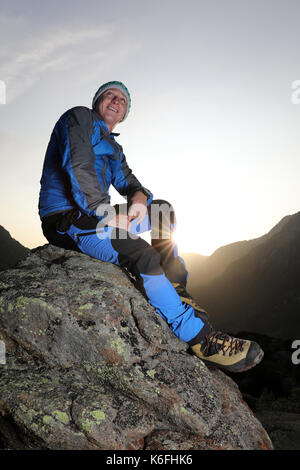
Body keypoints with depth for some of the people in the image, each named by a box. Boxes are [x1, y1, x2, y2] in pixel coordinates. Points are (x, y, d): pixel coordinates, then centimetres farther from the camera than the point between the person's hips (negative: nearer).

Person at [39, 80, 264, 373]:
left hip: (94, 216, 9)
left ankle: (175, 293, -10)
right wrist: (106, 213, -21)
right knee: (142, 254, -31)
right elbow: (78, 166, -16)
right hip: (64, 219, -9)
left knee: (163, 210, 2)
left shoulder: (114, 148, 25)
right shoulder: (79, 118, 1)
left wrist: (139, 196, -10)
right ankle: (200, 338, -25)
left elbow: (127, 181, 16)